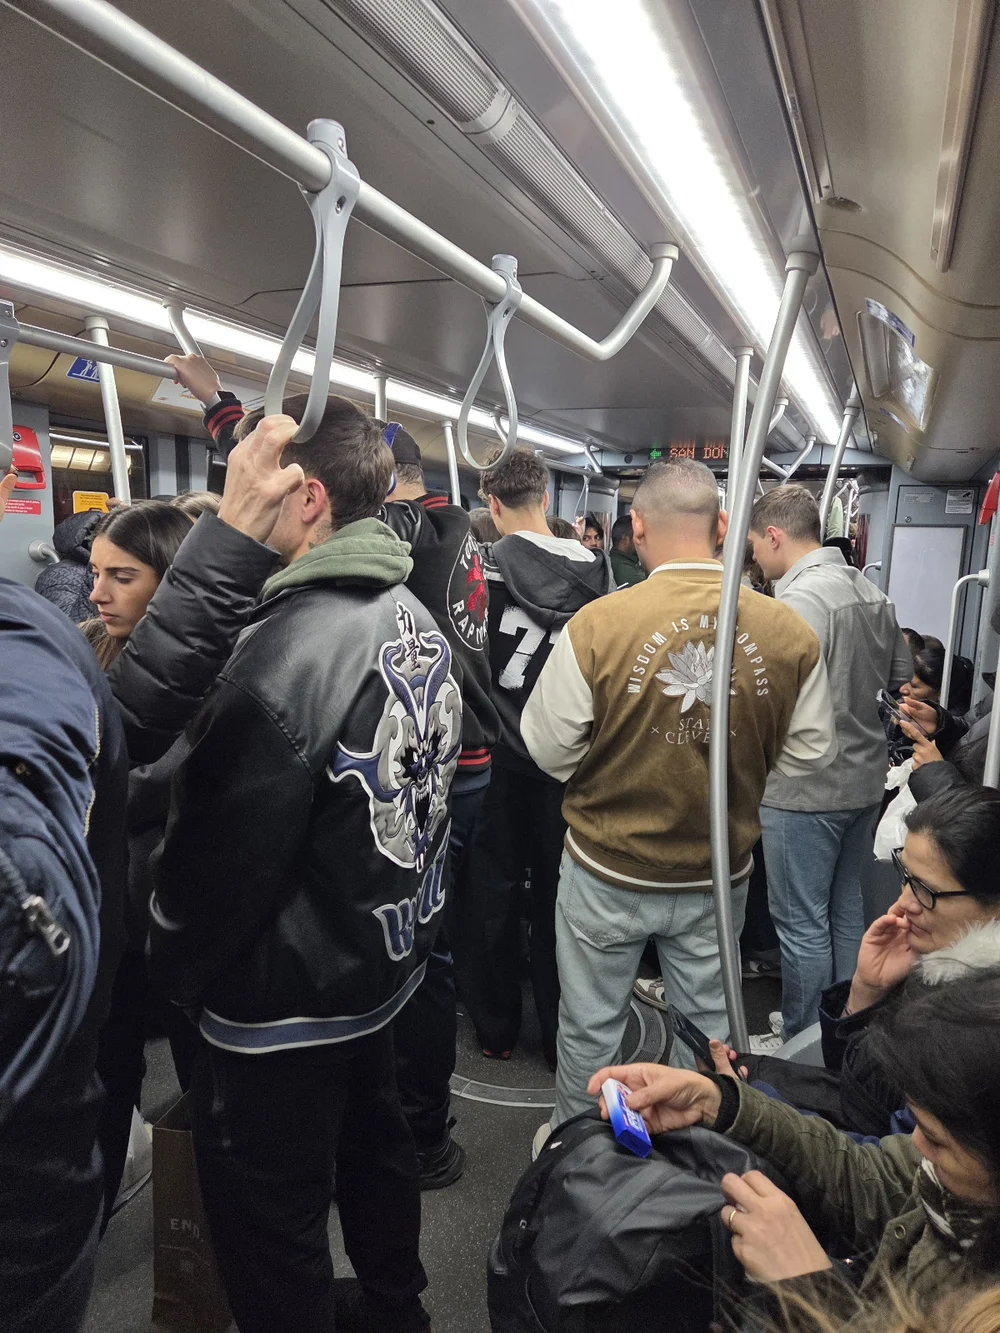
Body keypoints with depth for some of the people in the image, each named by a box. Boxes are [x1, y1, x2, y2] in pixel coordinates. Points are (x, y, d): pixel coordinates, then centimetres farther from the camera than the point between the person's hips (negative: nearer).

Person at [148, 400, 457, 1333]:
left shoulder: (286, 652, -30)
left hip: (286, 1009, -9)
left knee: (273, 1233, 15)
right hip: (385, 963, 9)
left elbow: (215, 860, -23)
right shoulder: (413, 618, -1)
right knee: (373, 1144, 30)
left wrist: (168, 971, -4)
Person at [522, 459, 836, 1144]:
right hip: (721, 873, 3)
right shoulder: (790, 631, -13)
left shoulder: (596, 625, -22)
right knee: (709, 1019, 24)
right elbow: (809, 754, -2)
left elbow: (549, 749, -13)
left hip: (608, 871, -2)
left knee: (591, 1023, 19)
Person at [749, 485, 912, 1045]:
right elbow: (903, 675, 12)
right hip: (865, 779, 9)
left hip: (807, 789, -9)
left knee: (802, 922, 6)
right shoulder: (872, 591, 6)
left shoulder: (800, 597, -21)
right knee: (844, 905, 21)